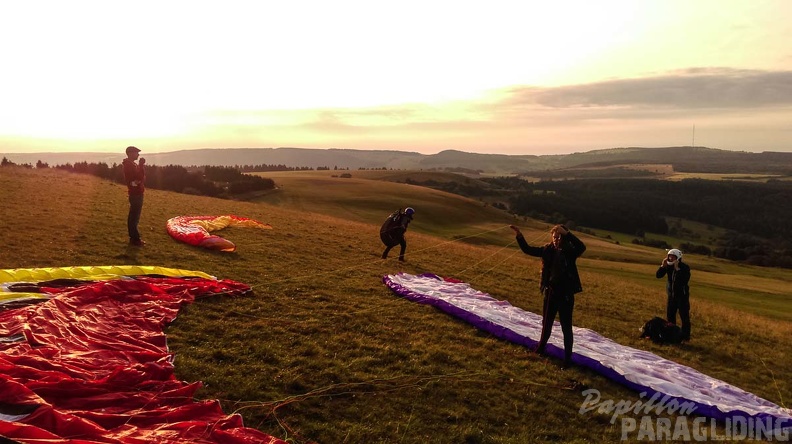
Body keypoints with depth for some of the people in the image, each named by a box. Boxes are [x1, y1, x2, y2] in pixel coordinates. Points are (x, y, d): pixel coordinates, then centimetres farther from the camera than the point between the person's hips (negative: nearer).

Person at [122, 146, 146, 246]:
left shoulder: (131, 164, 15)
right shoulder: (129, 165, -17)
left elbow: (139, 177, 16)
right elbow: (139, 177, -25)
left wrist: (141, 166, 3)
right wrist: (142, 165, -19)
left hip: (136, 193, 11)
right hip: (135, 193, -11)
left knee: (133, 216, 14)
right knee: (134, 216, -6)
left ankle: (134, 237, 22)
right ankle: (135, 239, -3)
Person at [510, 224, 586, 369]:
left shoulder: (570, 252, -12)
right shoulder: (548, 250, -1)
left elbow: (582, 247, -34)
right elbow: (527, 249, 3)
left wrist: (566, 233, -39)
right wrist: (519, 234, -9)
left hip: (566, 295, -4)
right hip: (551, 292, 4)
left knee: (566, 327, 3)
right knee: (546, 323, 21)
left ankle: (568, 358, 12)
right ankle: (541, 346, 43)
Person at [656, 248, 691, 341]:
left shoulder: (685, 267, -15)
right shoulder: (669, 266, -1)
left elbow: (685, 280, -29)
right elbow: (658, 275, -4)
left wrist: (677, 269, -30)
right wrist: (663, 266, -16)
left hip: (682, 296, -5)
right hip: (671, 295, 5)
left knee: (684, 317, -2)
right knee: (669, 316, 11)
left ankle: (685, 336, 5)